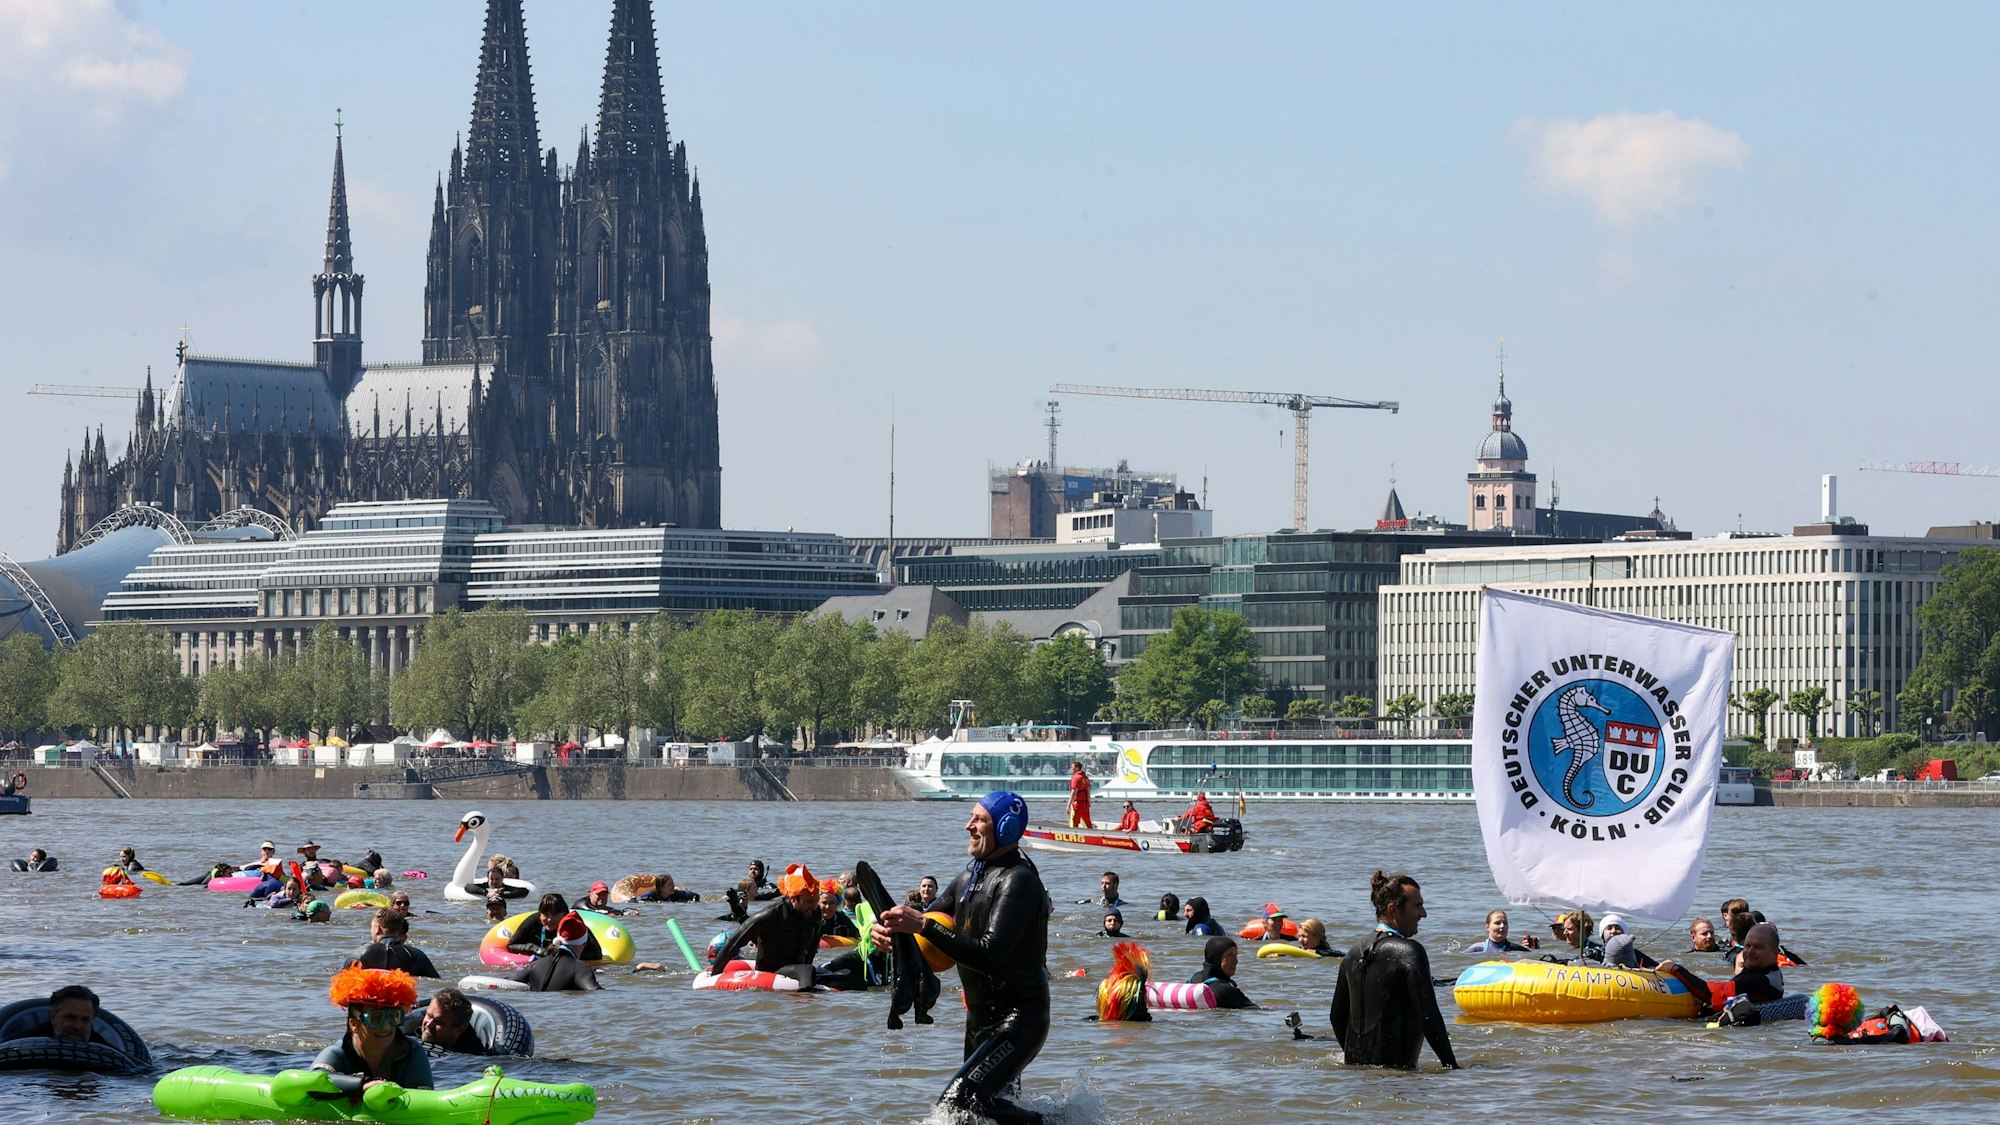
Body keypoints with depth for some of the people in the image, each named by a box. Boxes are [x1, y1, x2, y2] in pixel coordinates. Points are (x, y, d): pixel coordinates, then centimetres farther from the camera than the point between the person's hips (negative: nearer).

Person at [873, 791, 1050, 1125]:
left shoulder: (1018, 881, -17)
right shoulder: (969, 878, 12)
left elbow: (989, 955, -27)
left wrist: (923, 926, -31)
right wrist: (889, 930, -9)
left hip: (1020, 1019, -10)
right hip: (980, 1019, 10)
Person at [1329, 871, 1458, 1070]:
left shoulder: (1355, 951, 13)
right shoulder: (1409, 952, -9)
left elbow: (1337, 1016, 20)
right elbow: (1428, 1017, -14)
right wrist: (1452, 1066, -8)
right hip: (1394, 1066, -8)